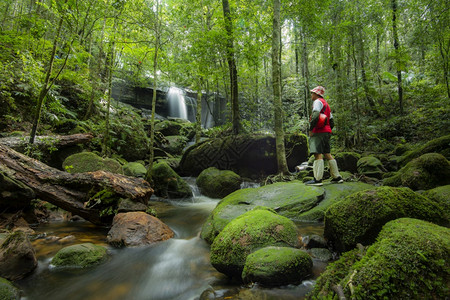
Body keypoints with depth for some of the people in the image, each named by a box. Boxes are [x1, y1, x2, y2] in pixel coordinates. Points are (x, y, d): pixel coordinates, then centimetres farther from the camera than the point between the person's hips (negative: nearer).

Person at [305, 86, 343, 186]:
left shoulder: (318, 101, -2)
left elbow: (315, 115, -21)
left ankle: (317, 179, -21)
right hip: (326, 132, 10)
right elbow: (332, 122, 26)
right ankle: (337, 177, 13)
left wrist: (310, 129, -17)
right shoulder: (326, 105, 28)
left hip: (319, 132, -10)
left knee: (318, 154, -15)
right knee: (327, 154, 11)